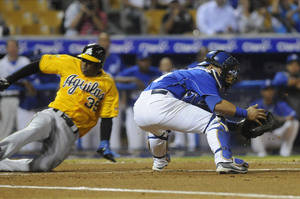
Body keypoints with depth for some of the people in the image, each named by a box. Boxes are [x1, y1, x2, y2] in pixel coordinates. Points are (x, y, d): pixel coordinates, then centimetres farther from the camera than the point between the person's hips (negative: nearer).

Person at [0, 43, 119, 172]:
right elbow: (37, 66, 10)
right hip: (52, 115, 0)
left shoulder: (108, 84, 5)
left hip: (71, 131, 0)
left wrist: (104, 144, -10)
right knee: (34, 130, -37)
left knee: (43, 166, -19)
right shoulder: (69, 63, 7)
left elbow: (107, 117, 3)